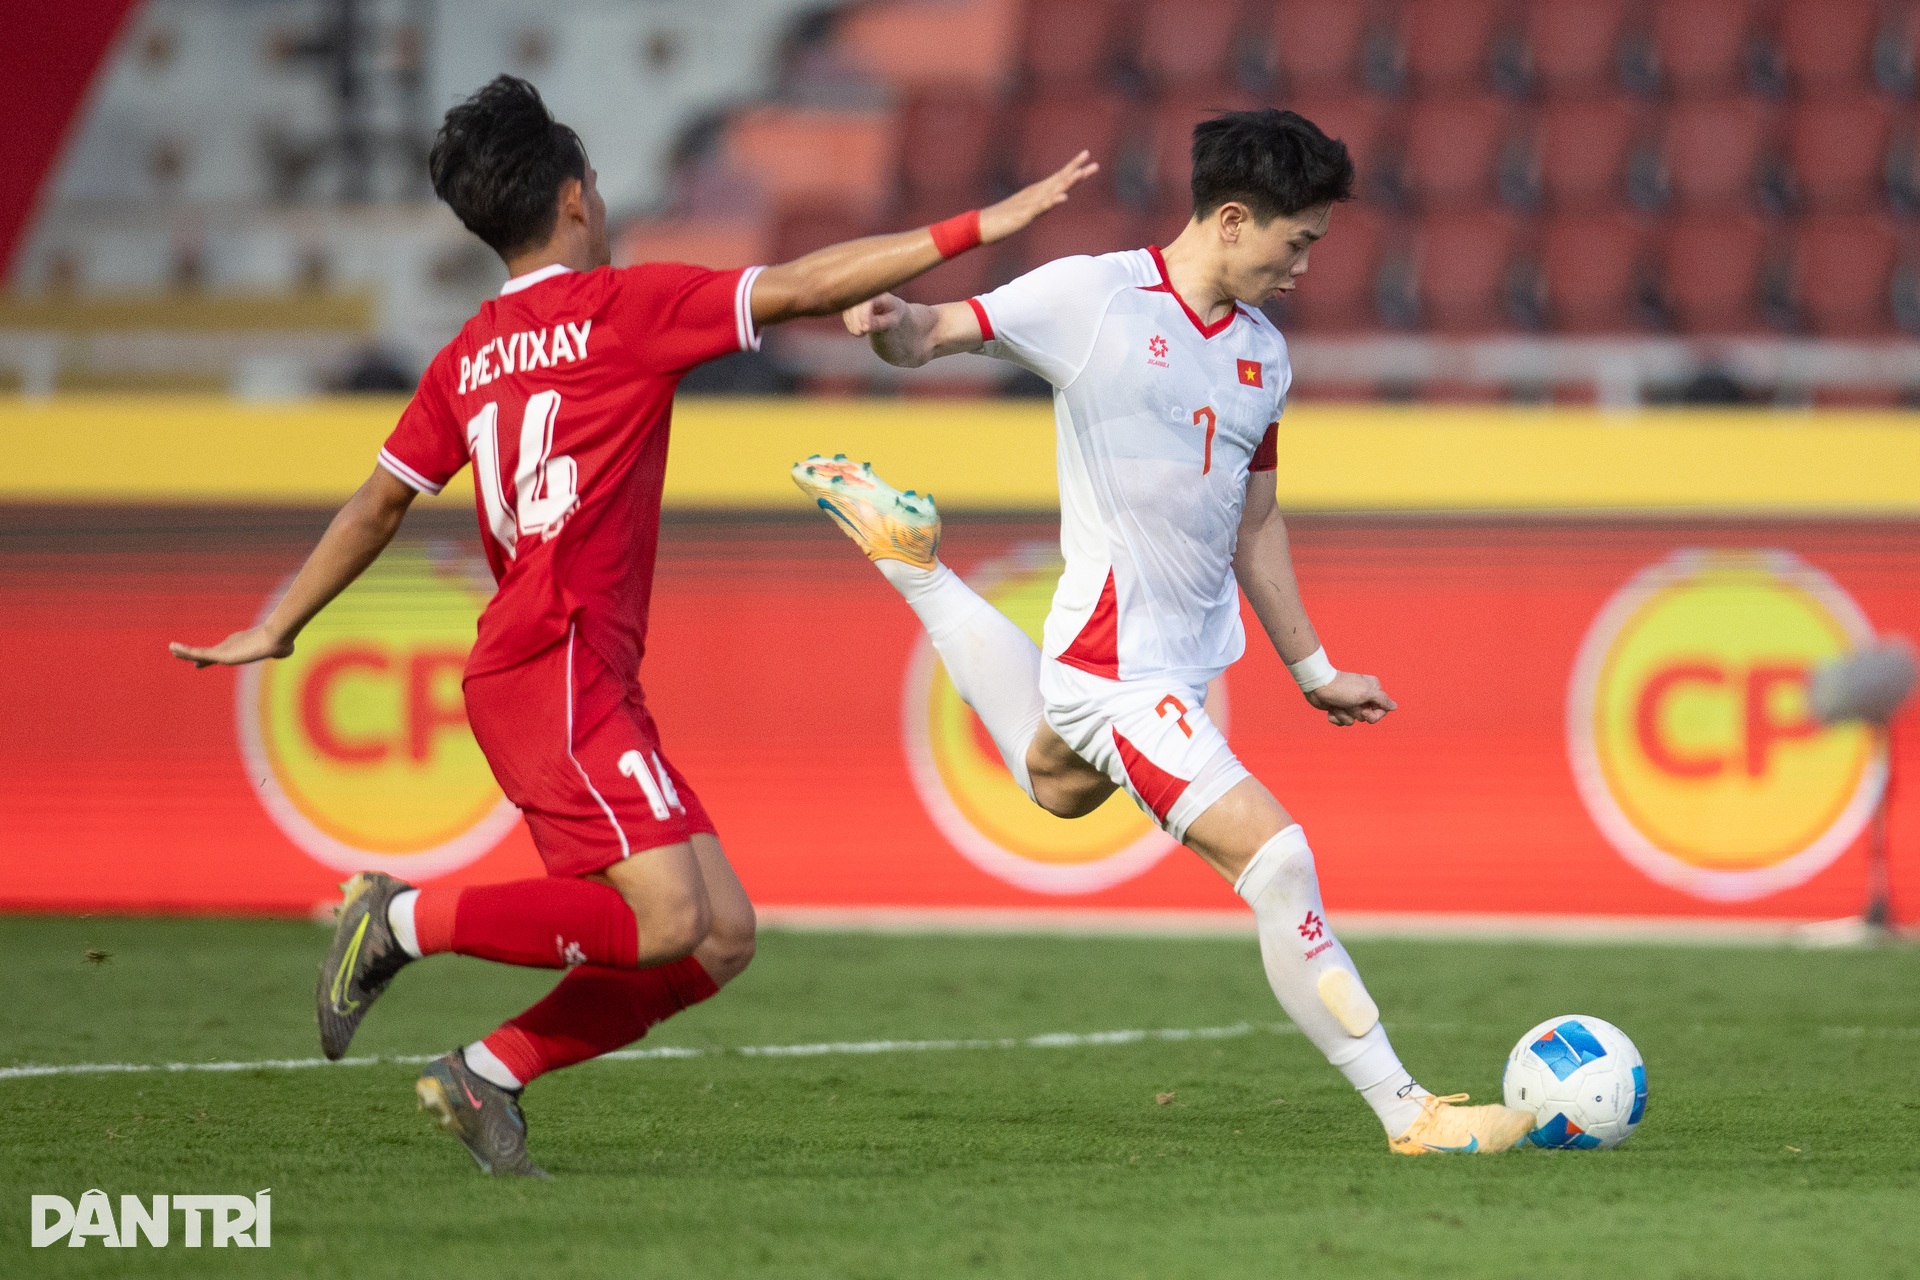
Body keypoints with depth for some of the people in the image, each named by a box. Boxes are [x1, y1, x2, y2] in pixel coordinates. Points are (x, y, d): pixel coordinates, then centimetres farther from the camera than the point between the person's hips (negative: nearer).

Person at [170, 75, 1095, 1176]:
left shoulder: (470, 358, 18)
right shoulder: (620, 305, -3)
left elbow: (378, 506, 23)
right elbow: (806, 287, -7)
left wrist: (278, 629, 33)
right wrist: (978, 228, -2)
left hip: (593, 687, 9)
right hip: (560, 670, -9)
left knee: (720, 937, 4)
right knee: (662, 921, -17)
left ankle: (488, 1074, 4)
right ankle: (407, 920, -9)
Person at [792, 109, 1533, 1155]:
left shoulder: (1263, 354, 9)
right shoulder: (1091, 298, -12)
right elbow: (933, 336, -10)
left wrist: (1312, 668, 21)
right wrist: (897, 324, -35)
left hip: (1188, 658, 9)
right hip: (1119, 666, -9)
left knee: (1056, 787, 35)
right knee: (1273, 854, -17)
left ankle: (908, 558, 46)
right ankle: (1405, 1113, -14)